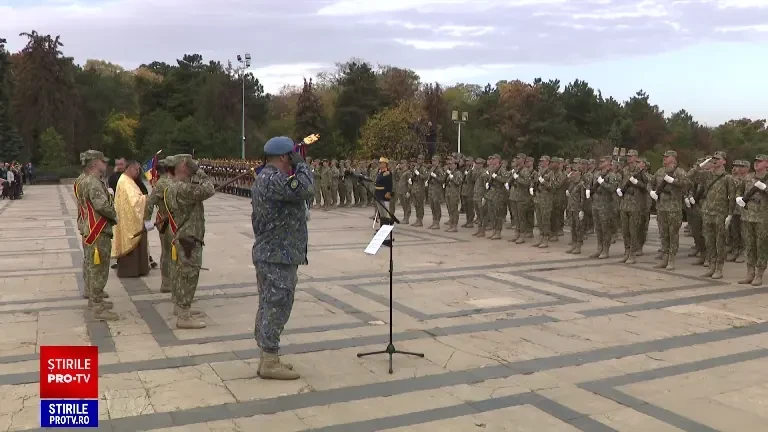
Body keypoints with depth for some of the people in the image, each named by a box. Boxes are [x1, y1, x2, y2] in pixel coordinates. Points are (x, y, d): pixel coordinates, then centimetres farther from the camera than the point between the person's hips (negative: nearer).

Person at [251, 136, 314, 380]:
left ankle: (267, 358, 21)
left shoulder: (264, 179, 16)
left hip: (268, 254, 11)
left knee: (268, 307, 14)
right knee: (277, 308, -5)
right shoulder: (273, 179, -18)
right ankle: (270, 363, 1)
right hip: (279, 257, -11)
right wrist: (301, 164, -11)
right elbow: (306, 190, -27)